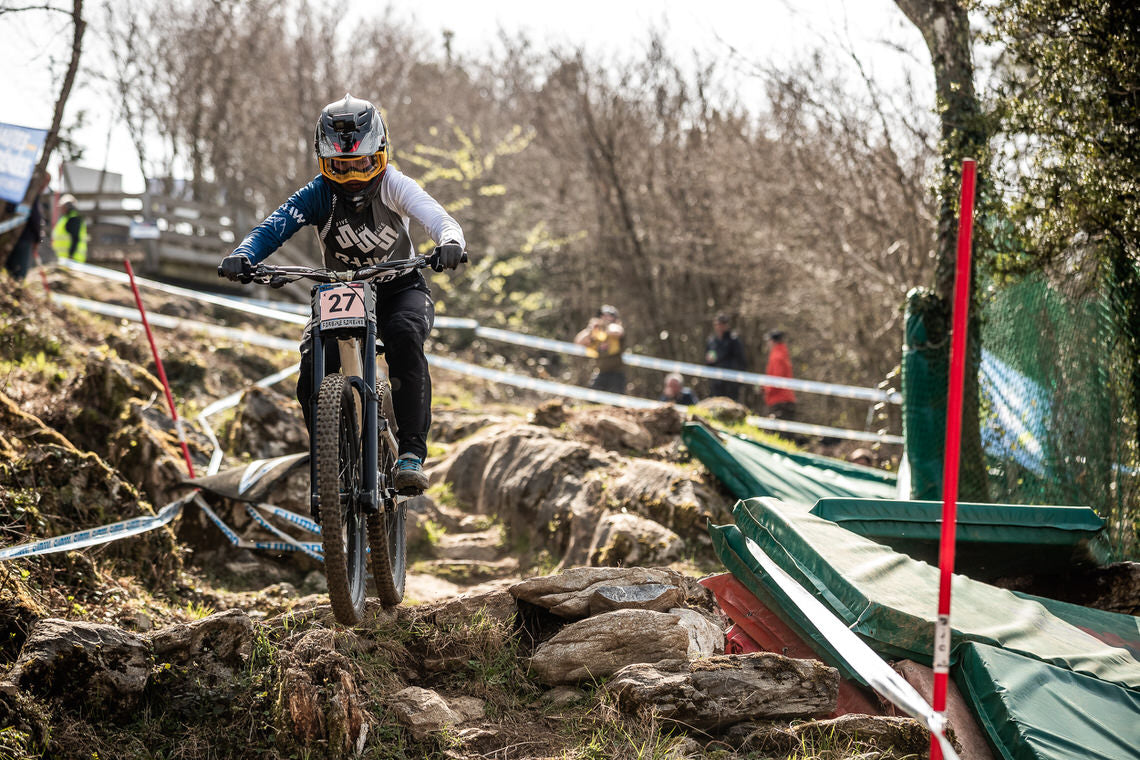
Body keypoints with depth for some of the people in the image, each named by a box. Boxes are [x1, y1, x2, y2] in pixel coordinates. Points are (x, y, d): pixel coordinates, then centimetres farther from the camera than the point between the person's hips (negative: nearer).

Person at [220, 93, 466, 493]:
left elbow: (438, 218, -30)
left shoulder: (393, 186, -15)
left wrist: (450, 242, -54)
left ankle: (411, 453, -34)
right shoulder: (319, 194, -11)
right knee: (313, 368, -22)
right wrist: (243, 254, -45)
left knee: (405, 338, -35)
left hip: (399, 287, -2)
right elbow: (276, 225, -24)